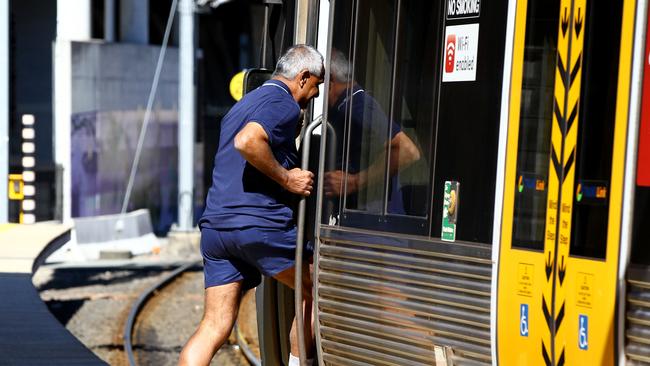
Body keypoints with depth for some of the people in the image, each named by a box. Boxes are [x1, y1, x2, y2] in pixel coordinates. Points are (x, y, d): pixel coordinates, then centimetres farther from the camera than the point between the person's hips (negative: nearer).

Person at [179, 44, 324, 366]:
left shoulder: (243, 105, 26)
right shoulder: (284, 103, -5)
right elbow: (247, 141, -24)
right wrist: (286, 178, -14)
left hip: (215, 225, 8)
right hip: (260, 223, -8)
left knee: (214, 326, 2)